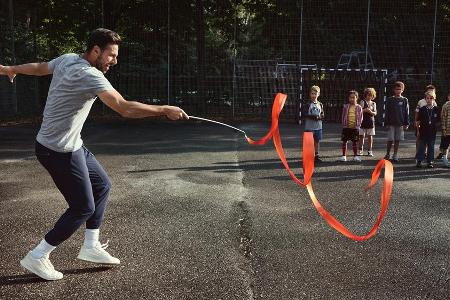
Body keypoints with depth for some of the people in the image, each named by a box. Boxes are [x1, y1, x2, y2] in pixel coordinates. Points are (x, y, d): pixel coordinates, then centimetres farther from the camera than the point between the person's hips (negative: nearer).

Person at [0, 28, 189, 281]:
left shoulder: (67, 59, 4)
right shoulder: (89, 75, -25)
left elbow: (39, 67, 22)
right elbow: (124, 108, -35)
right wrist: (165, 110, -30)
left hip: (72, 145, 10)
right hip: (60, 152, -10)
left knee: (102, 186, 16)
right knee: (83, 208, -2)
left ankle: (91, 246, 24)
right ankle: (37, 257, 10)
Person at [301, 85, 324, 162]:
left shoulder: (320, 104, 10)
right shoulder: (307, 104, -5)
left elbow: (323, 114, 11)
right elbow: (303, 115, -11)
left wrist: (320, 117, -12)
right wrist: (312, 116, -22)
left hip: (318, 127, 4)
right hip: (309, 127, -4)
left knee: (317, 141, 10)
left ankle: (316, 156, 21)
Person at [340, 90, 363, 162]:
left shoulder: (359, 107, 2)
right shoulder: (346, 106, 3)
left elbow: (360, 118, 5)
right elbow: (343, 116, 6)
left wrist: (358, 125, -5)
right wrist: (344, 124, -2)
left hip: (355, 128, 0)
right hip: (346, 127, 0)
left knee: (355, 142, 7)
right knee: (344, 141, 4)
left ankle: (355, 156, 17)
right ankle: (344, 156, 12)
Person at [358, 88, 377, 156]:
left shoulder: (373, 103, 14)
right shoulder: (362, 102, 2)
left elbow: (375, 113, 6)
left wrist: (371, 112, -15)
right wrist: (365, 110, -25)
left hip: (371, 122, 3)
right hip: (363, 121, -3)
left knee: (370, 137, 3)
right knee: (361, 136, -1)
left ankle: (369, 151, 8)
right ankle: (360, 150, 7)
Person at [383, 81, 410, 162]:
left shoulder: (405, 100, 6)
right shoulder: (390, 100, 3)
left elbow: (407, 113, 7)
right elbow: (386, 112, 2)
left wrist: (406, 124, 2)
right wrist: (387, 123, -4)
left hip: (400, 124, 1)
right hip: (391, 123, -1)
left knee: (397, 140, 5)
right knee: (390, 140, -3)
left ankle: (395, 156, 14)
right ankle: (387, 154, 13)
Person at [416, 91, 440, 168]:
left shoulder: (436, 109, 2)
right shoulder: (422, 109, 0)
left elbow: (438, 121, 8)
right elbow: (418, 121, 2)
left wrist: (434, 126, -2)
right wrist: (418, 130, -1)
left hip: (432, 132, 1)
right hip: (423, 131, -1)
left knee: (431, 147, 8)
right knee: (421, 147, 3)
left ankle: (430, 161, 16)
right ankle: (419, 161, 10)